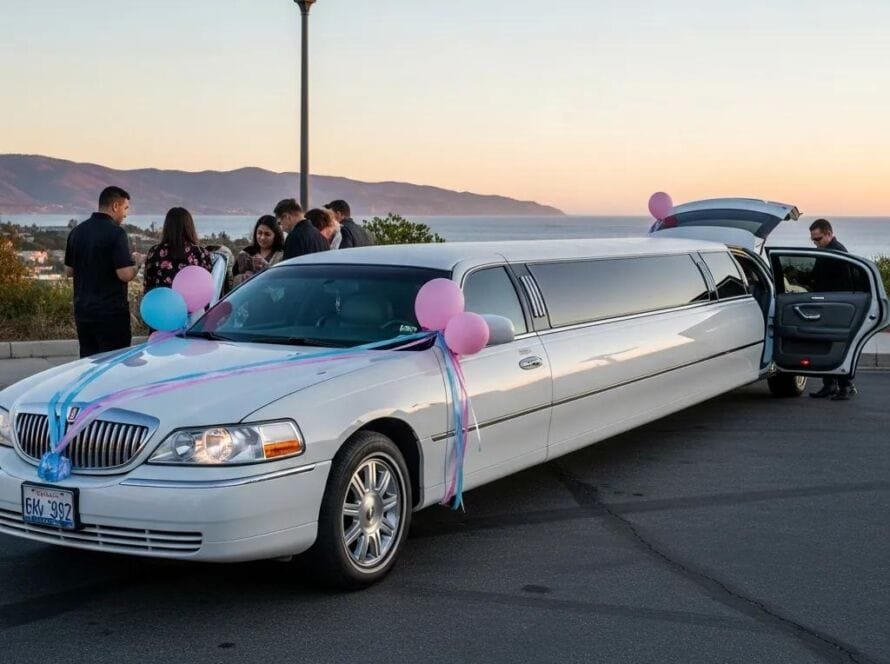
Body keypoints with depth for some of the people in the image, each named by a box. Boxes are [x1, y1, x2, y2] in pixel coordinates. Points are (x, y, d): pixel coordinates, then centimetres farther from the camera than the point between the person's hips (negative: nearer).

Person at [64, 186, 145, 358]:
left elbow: (69, 271, 15)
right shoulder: (115, 233, -14)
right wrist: (138, 262, -1)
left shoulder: (77, 231, 8)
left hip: (83, 311, 7)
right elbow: (125, 275, -19)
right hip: (111, 312, -7)